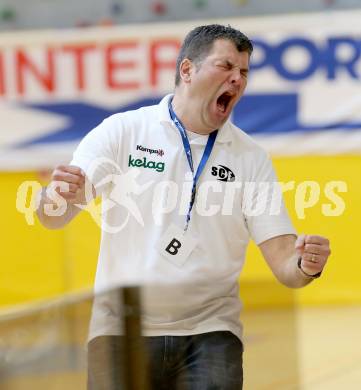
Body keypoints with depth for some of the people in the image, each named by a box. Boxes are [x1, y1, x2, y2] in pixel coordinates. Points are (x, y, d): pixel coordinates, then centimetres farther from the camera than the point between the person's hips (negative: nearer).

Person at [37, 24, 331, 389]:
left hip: (209, 330, 1)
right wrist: (61, 196, -32)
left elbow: (283, 263, -1)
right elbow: (51, 219, -9)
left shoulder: (251, 158, 3)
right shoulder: (122, 131, -2)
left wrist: (305, 266, -24)